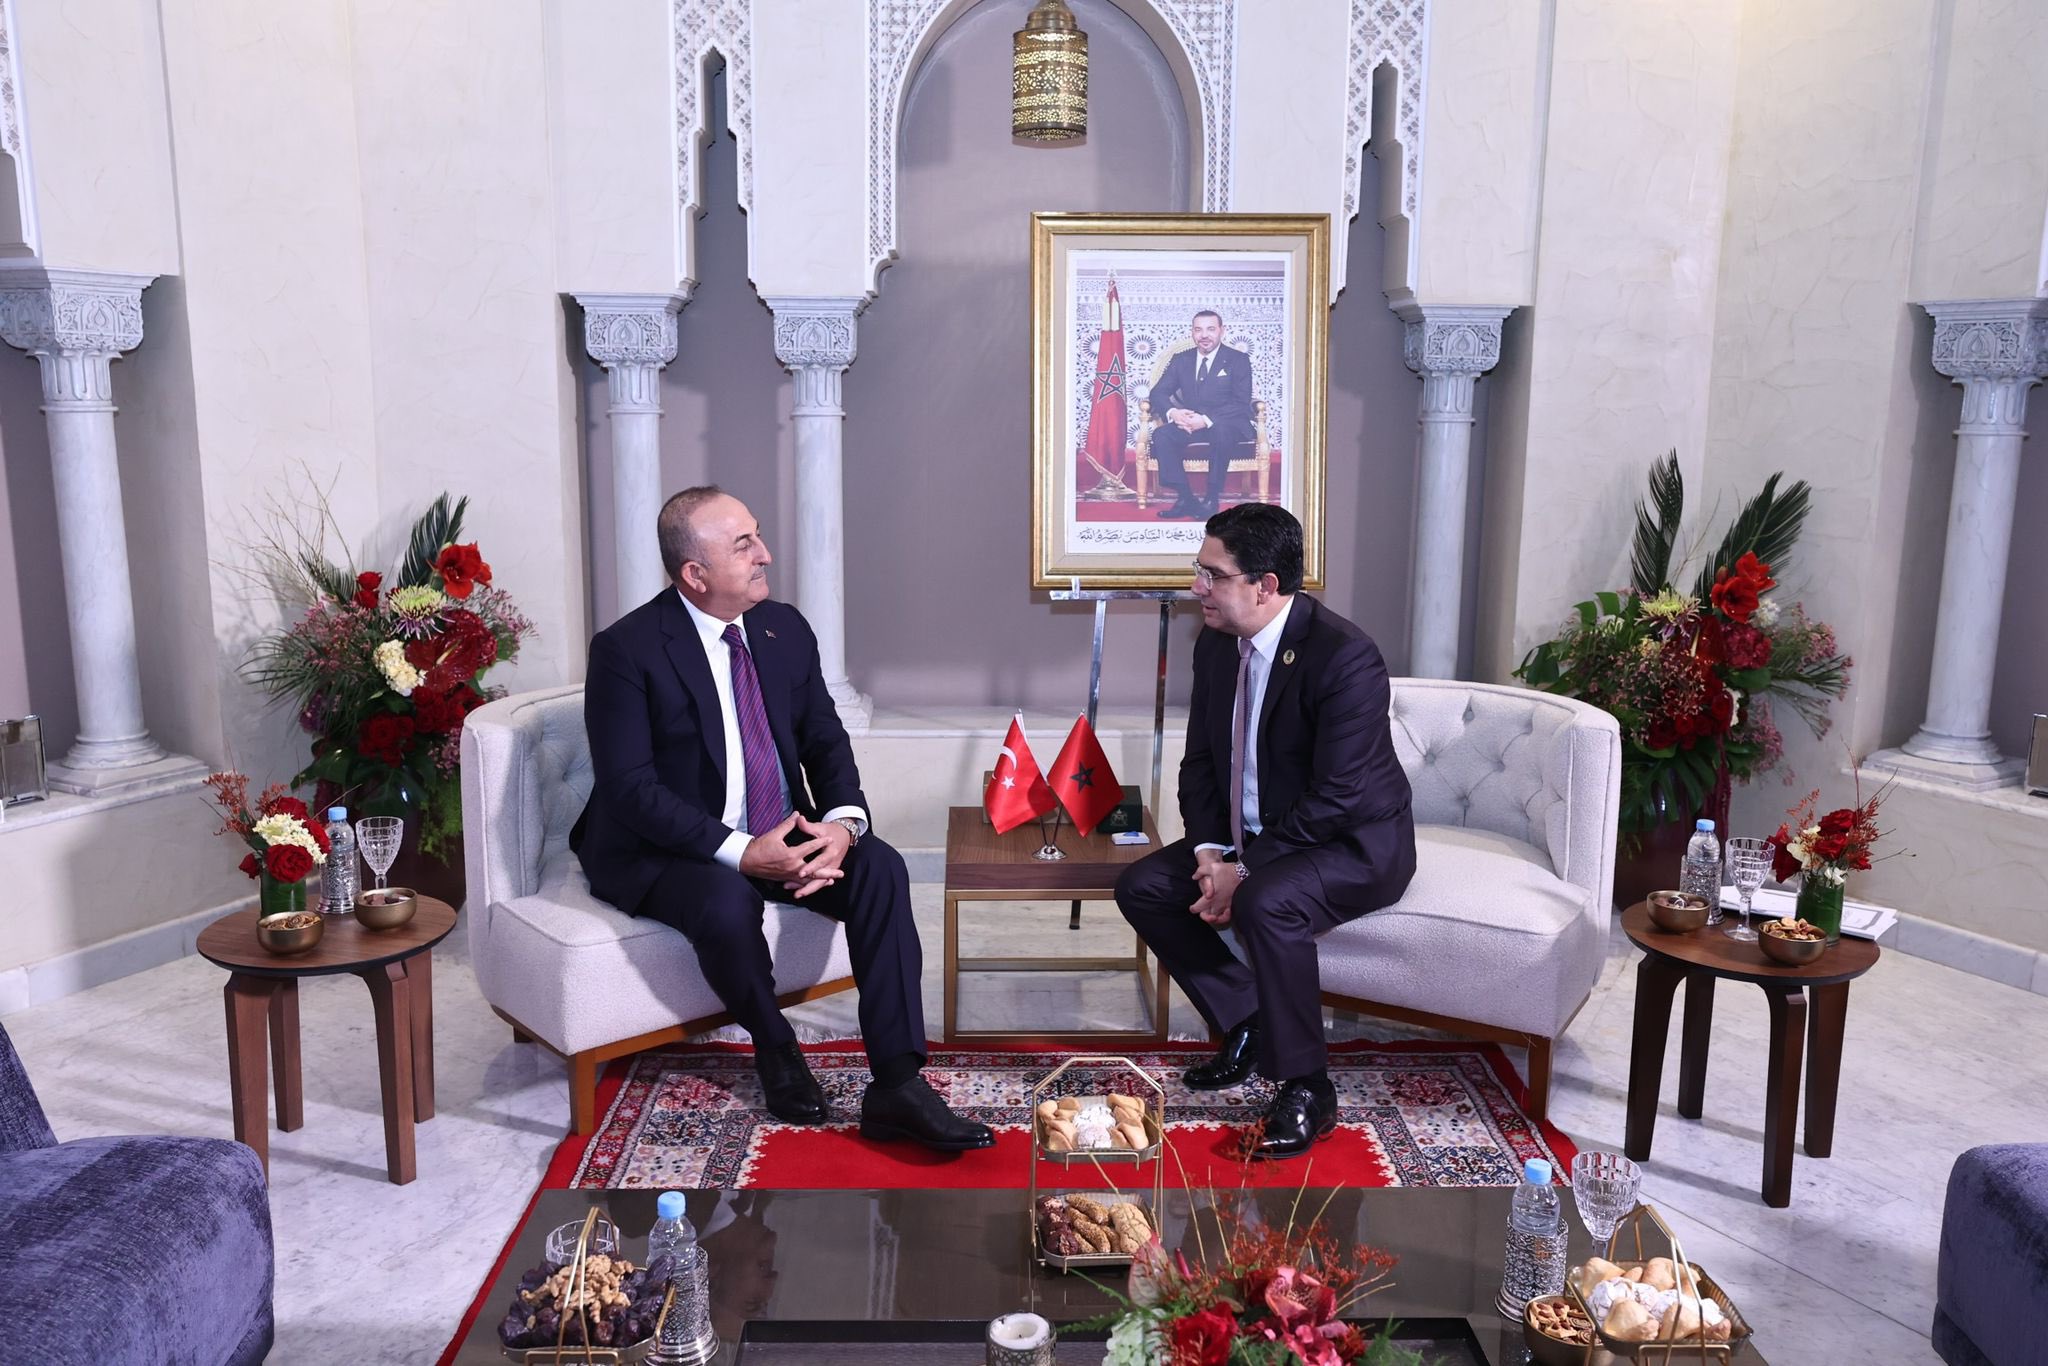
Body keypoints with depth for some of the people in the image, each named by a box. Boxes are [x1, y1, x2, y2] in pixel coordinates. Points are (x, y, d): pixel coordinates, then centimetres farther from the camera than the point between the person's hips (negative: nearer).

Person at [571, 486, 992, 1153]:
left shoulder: (785, 629, 3)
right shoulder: (628, 648, -15)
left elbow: (825, 740, 6)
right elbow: (629, 787, -20)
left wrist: (843, 822, -16)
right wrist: (740, 852, -29)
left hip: (782, 833, 6)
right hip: (665, 849, -5)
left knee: (880, 868, -19)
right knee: (727, 902, -36)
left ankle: (897, 1086, -19)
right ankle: (774, 1049, -4)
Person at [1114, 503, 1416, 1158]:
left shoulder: (1344, 654, -25)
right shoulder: (1215, 643, 0)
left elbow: (1337, 797, -27)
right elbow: (1201, 760, 6)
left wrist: (1245, 871, -25)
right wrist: (1210, 850, -10)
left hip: (1354, 841, -8)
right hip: (1250, 833, 8)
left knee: (1265, 904, -36)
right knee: (1140, 888, -5)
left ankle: (1306, 1092, -16)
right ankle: (1246, 1025, 8)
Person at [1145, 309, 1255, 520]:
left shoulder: (1238, 360, -1)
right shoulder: (1181, 359, 11)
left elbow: (1242, 404, -11)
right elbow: (1158, 393, 5)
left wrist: (1206, 420, -26)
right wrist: (1172, 412, -20)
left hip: (1228, 425, -4)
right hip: (1190, 423, 4)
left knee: (1221, 430, -39)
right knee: (1161, 435, -26)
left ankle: (1212, 500, -29)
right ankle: (1185, 498, -24)